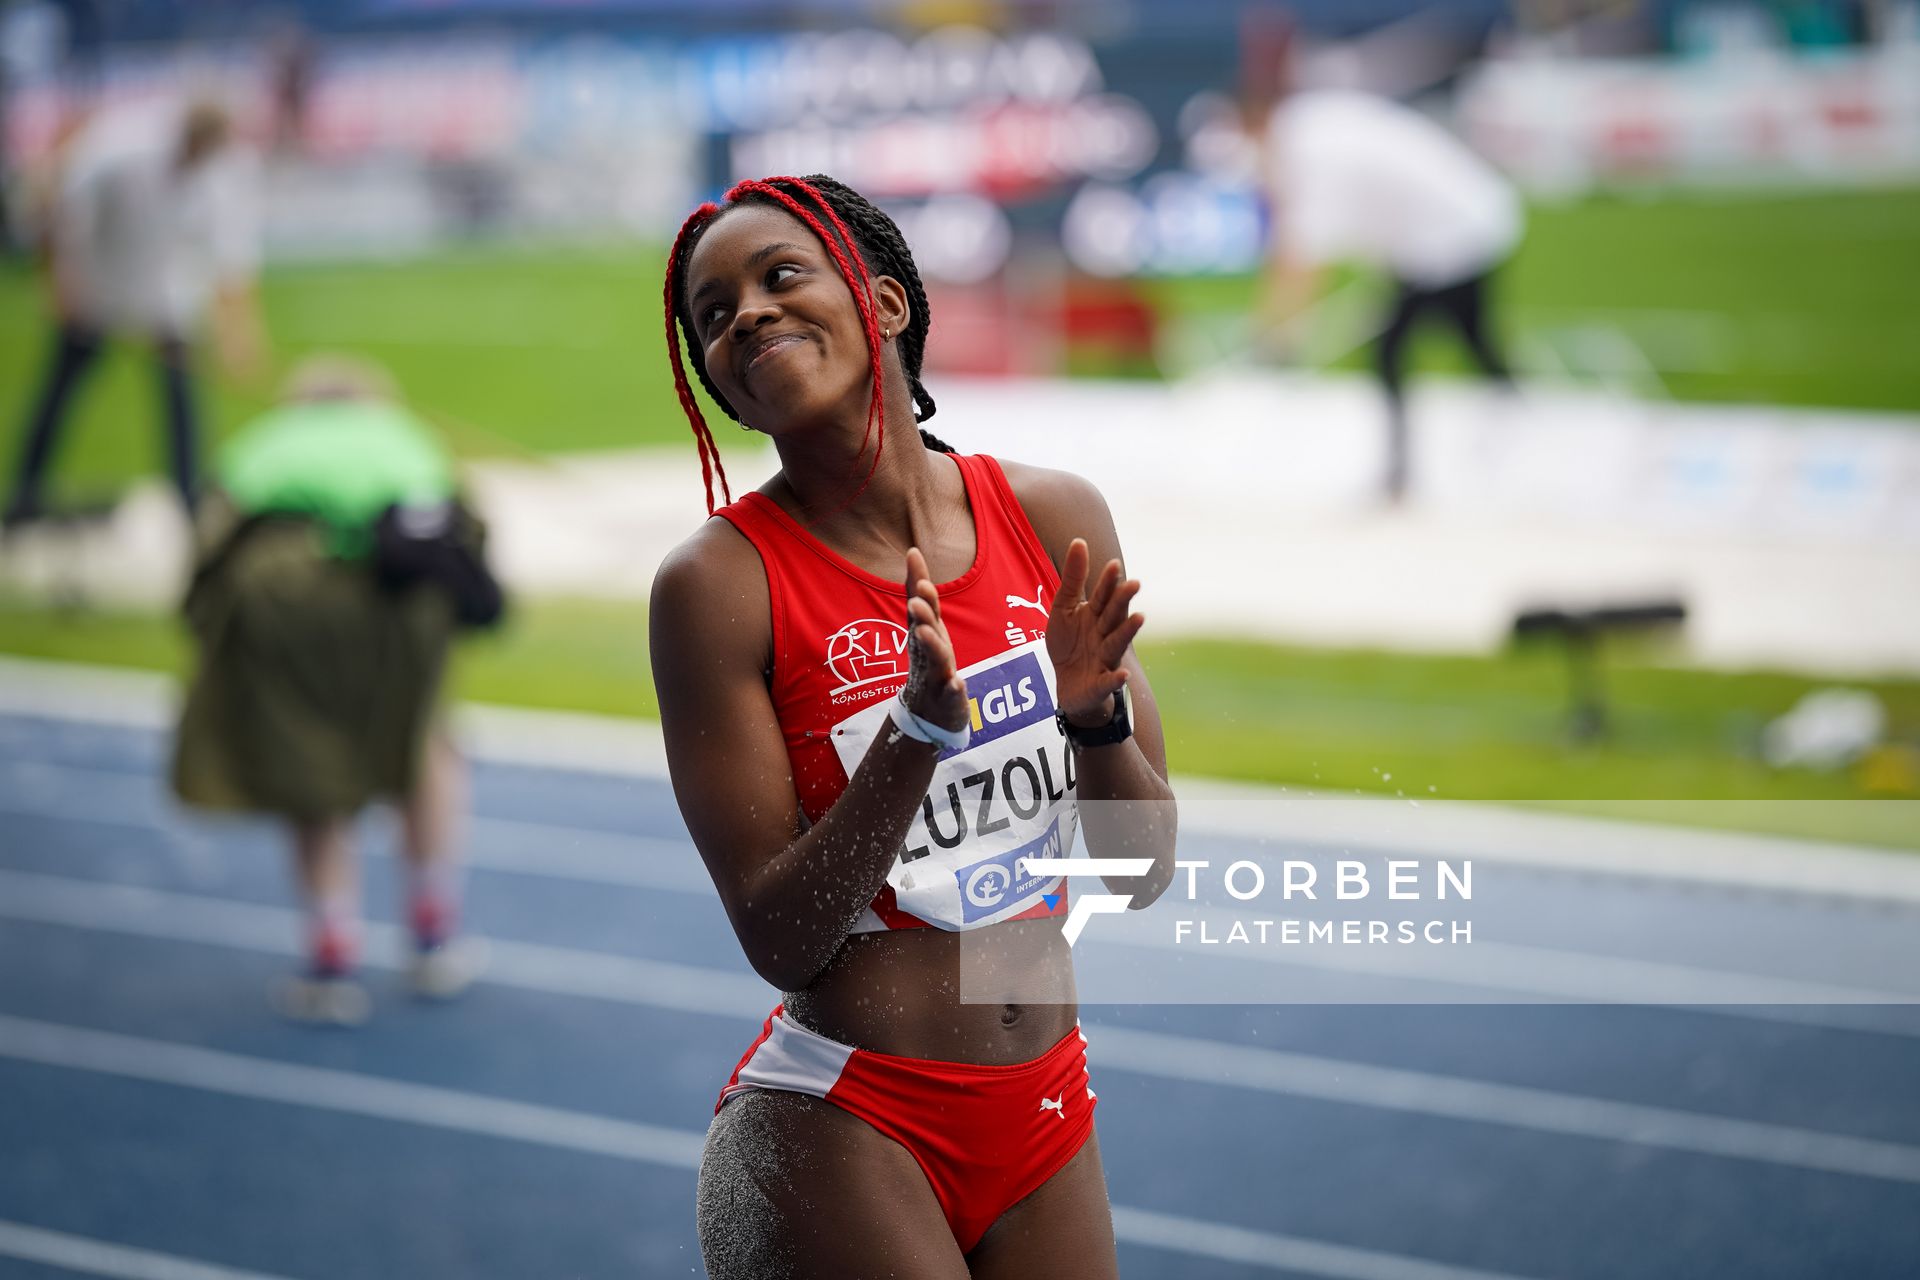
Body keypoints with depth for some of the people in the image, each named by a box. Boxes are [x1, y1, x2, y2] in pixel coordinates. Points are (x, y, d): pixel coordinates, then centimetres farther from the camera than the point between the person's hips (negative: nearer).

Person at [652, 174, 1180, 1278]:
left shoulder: (1053, 519, 1)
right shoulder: (720, 580, -11)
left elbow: (1145, 875, 4)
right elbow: (779, 941, -13)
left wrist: (1095, 709, -14)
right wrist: (920, 732, -24)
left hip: (1047, 1122, 4)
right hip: (837, 1137, -4)